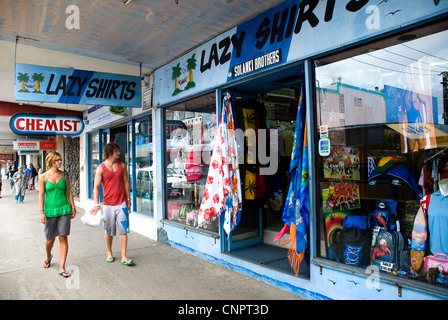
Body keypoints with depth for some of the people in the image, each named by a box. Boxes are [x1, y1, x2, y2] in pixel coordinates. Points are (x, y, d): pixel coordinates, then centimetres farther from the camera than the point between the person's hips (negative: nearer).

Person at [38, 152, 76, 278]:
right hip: (50, 210, -1)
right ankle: (48, 257, 44)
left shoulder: (64, 175, 5)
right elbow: (41, 195, -1)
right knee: (50, 238, 11)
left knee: (63, 238, -1)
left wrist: (73, 207, 7)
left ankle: (62, 267, 6)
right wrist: (41, 212, -6)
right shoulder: (44, 177, -1)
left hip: (64, 209, 1)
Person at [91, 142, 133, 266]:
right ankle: (109, 253, 31)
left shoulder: (122, 165, 6)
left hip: (121, 203, 2)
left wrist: (128, 199, 13)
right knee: (109, 231, 11)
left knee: (123, 230, -1)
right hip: (108, 204, -1)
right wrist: (96, 204, -13)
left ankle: (124, 257, 5)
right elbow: (96, 186, -4)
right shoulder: (101, 168, -2)